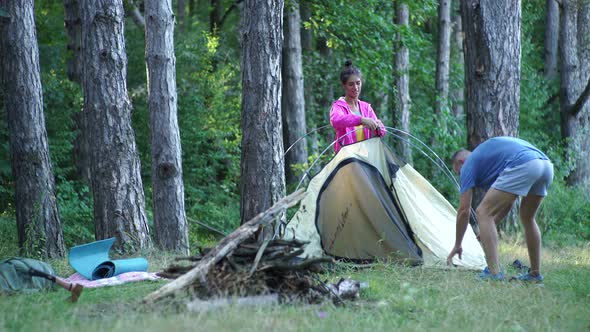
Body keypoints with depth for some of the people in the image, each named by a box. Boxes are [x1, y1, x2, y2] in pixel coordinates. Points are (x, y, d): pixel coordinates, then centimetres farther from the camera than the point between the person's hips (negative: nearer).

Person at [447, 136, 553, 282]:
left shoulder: (469, 165, 17)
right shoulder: (489, 152, 38)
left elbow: (464, 210, 15)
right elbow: (506, 203, 39)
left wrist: (457, 245, 24)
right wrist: (489, 229, 42)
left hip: (522, 166, -8)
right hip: (547, 166, 8)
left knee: (484, 213, 2)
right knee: (527, 218, 28)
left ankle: (494, 272, -5)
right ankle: (535, 273, 32)